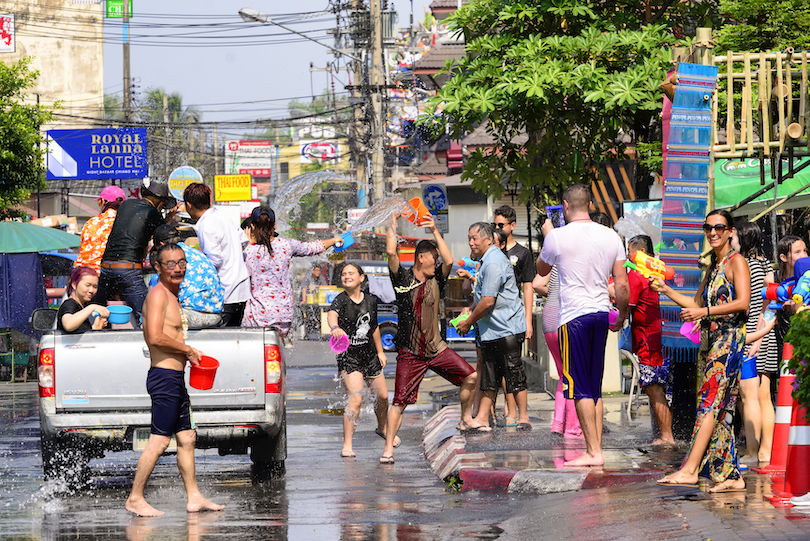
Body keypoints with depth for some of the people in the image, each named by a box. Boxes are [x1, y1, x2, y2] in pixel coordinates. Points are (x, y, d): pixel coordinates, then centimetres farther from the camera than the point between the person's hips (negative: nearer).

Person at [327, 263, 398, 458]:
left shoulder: (371, 300, 2)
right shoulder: (341, 300, -13)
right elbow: (332, 314, -36)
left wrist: (380, 351, 20)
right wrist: (335, 327, -58)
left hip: (369, 354, 5)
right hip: (348, 356, -5)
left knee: (382, 396, 14)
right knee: (355, 398, -19)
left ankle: (383, 428, 44)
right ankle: (347, 445, -15)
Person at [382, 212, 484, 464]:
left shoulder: (436, 279, 6)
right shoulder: (403, 278, -5)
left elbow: (449, 261, -11)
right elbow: (391, 252, -17)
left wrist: (434, 231, -9)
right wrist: (393, 222, -11)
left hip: (436, 348, 4)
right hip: (410, 353, -4)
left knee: (470, 376, 0)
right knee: (400, 401, -7)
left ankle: (466, 420, 21)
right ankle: (388, 447, -1)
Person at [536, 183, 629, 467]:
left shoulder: (558, 236, -7)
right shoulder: (611, 236, 5)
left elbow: (542, 269, 13)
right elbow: (622, 285, 5)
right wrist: (622, 315, 21)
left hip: (574, 316, -5)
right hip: (602, 314, 5)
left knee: (580, 388, -2)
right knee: (595, 388, 12)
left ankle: (593, 452, -6)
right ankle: (595, 450, 11)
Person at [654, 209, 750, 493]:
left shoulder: (736, 261, -4)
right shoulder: (712, 267, 21)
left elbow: (743, 302, -15)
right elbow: (696, 303, 28)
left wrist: (705, 312, -18)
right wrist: (666, 289, 19)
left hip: (729, 339, -9)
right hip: (711, 340, 9)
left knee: (709, 403, -14)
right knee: (720, 409, 3)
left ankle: (690, 469, -20)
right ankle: (732, 476, 2)